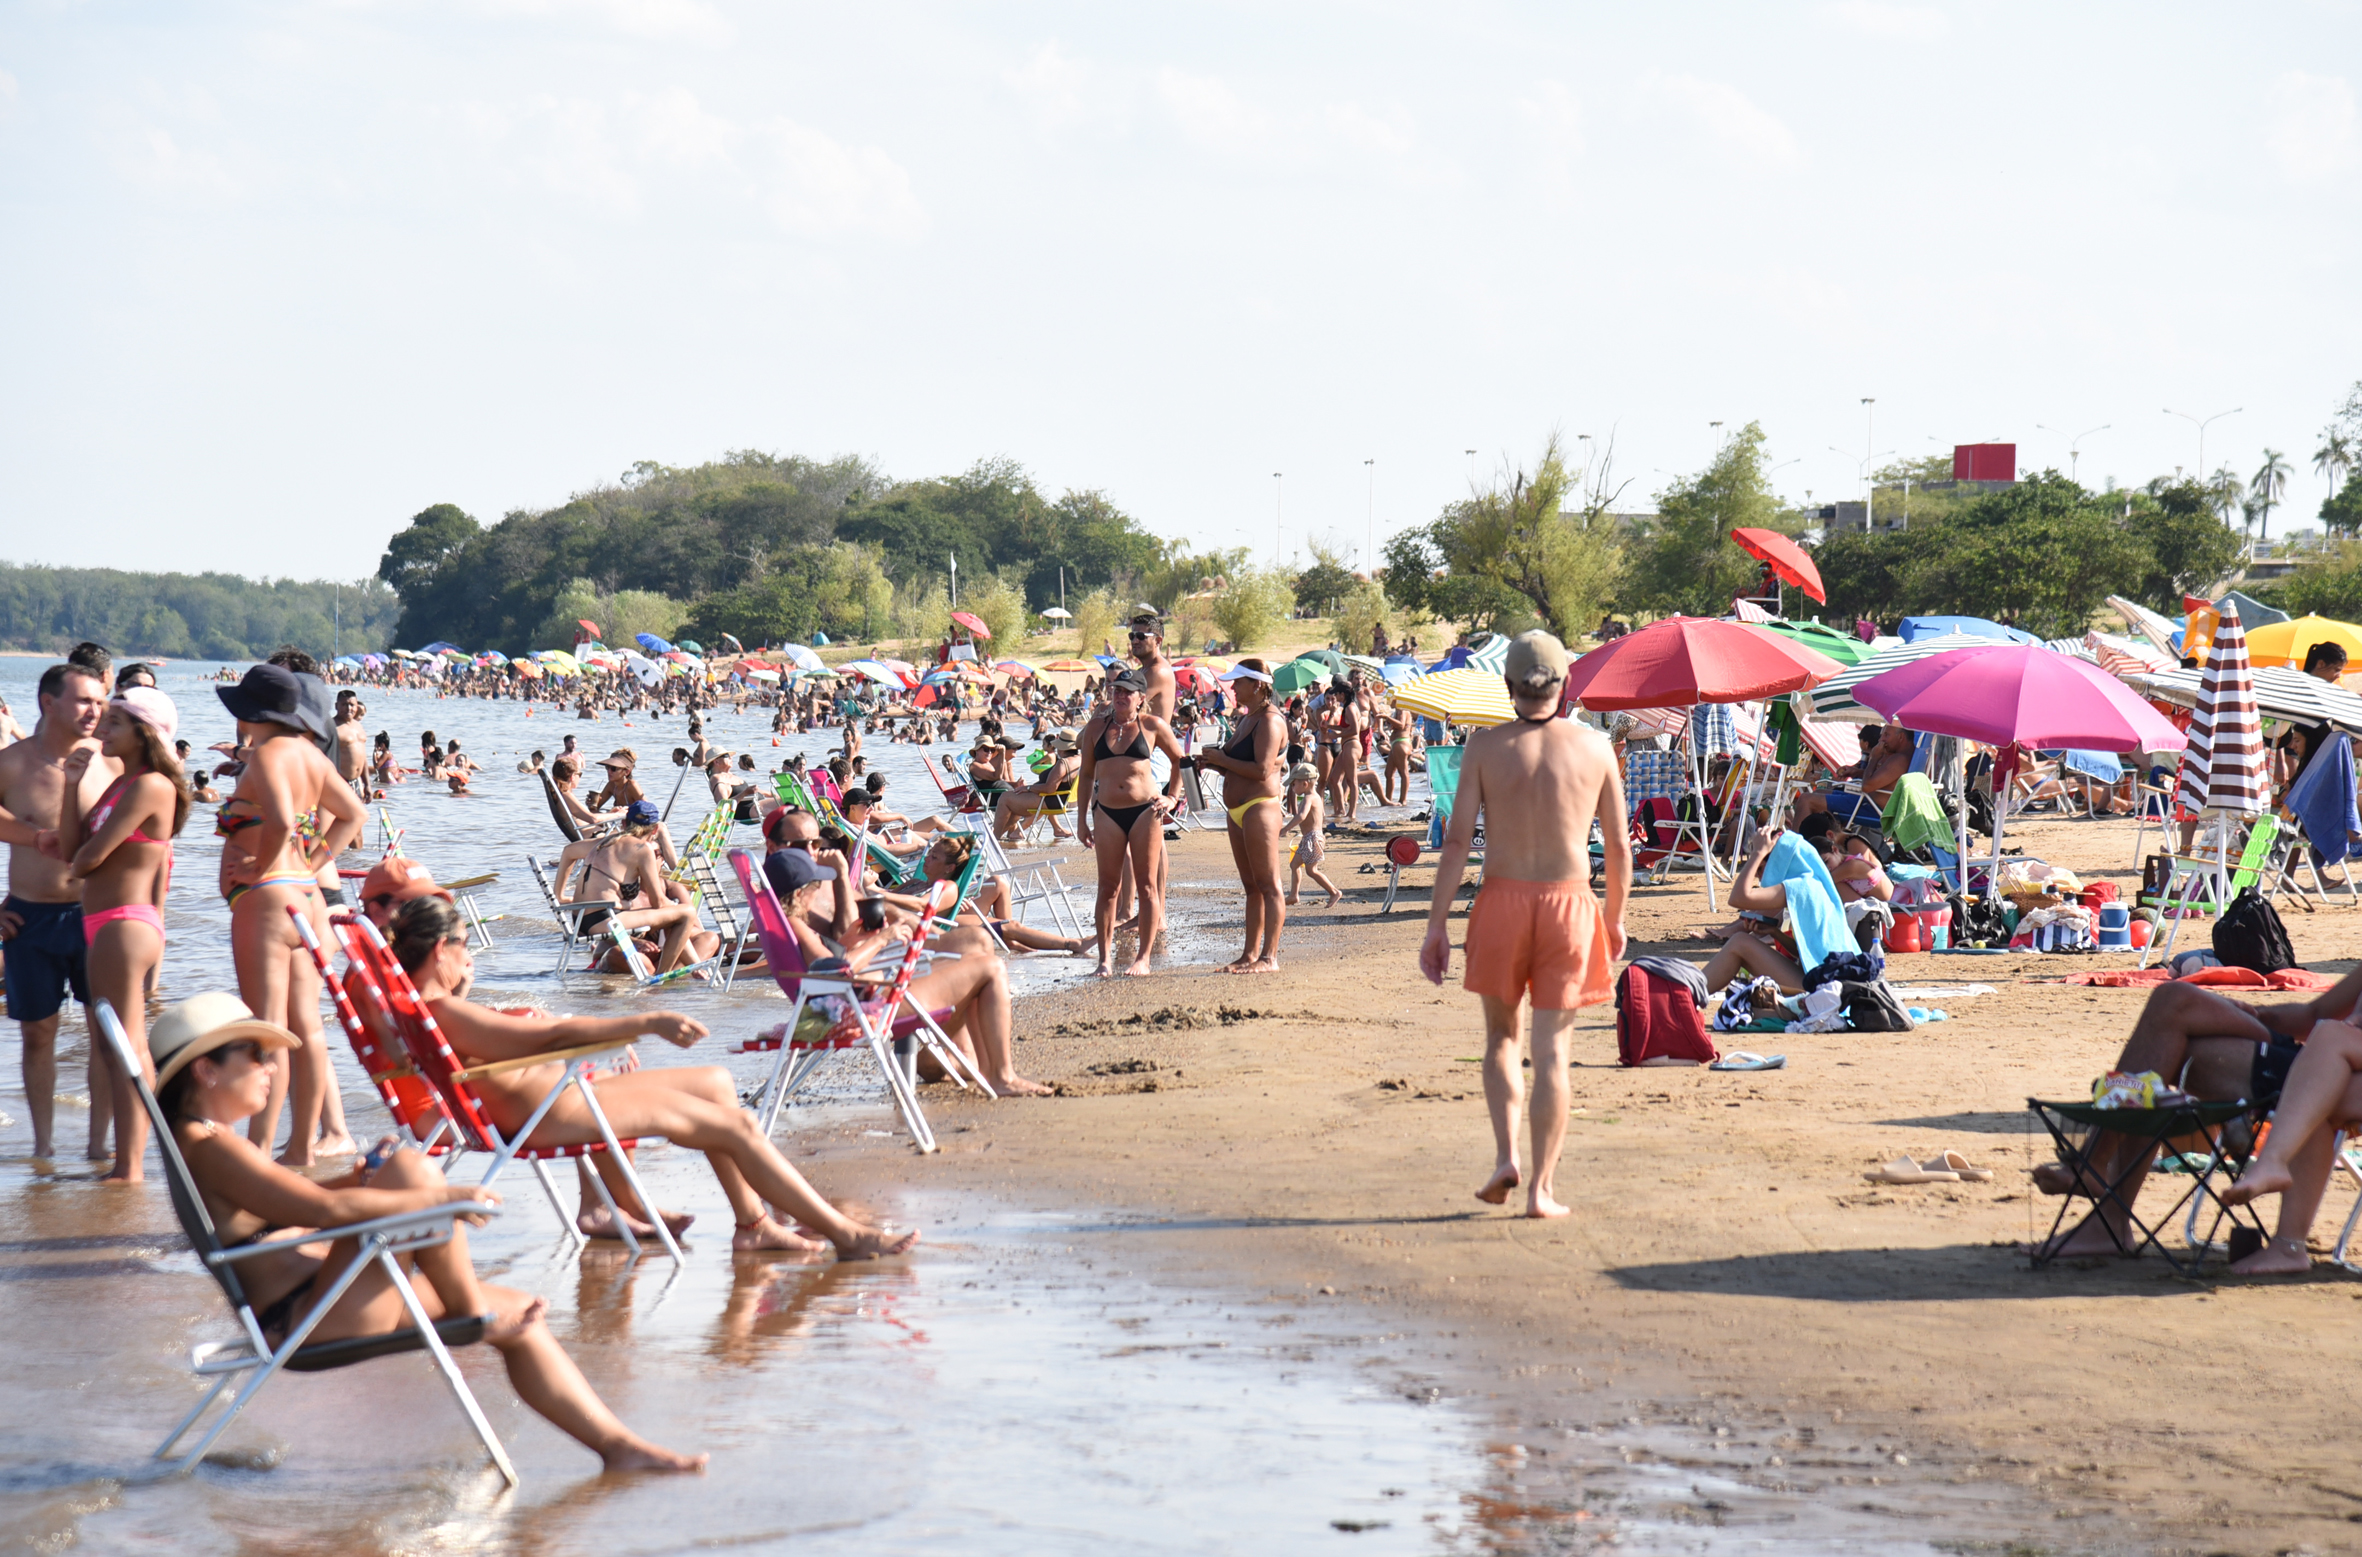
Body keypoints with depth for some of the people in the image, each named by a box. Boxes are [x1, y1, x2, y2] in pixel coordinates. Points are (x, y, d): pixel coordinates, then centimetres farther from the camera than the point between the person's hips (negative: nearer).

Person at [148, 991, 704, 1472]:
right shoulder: (209, 1148, -17)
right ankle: (476, 1314, -5)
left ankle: (616, 1443, 10)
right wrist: (439, 1198, -21)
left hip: (317, 1310, 11)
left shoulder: (211, 1144, 17)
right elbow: (325, 1209, -26)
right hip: (309, 1319, -11)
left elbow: (295, 1199, 27)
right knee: (407, 1168, -20)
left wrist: (358, 1179, 9)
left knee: (518, 1311, 8)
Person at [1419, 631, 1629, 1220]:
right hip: (1568, 903, 0)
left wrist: (1436, 926, -1)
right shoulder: (1594, 746, 2)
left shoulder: (1485, 746, -2)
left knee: (1500, 1035, 18)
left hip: (1502, 900, 0)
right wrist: (1617, 919, 19)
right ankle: (1542, 1187, 4)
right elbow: (1620, 846, 6)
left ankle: (1505, 1155, 3)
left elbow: (1457, 840, -5)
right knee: (1552, 1049, 5)